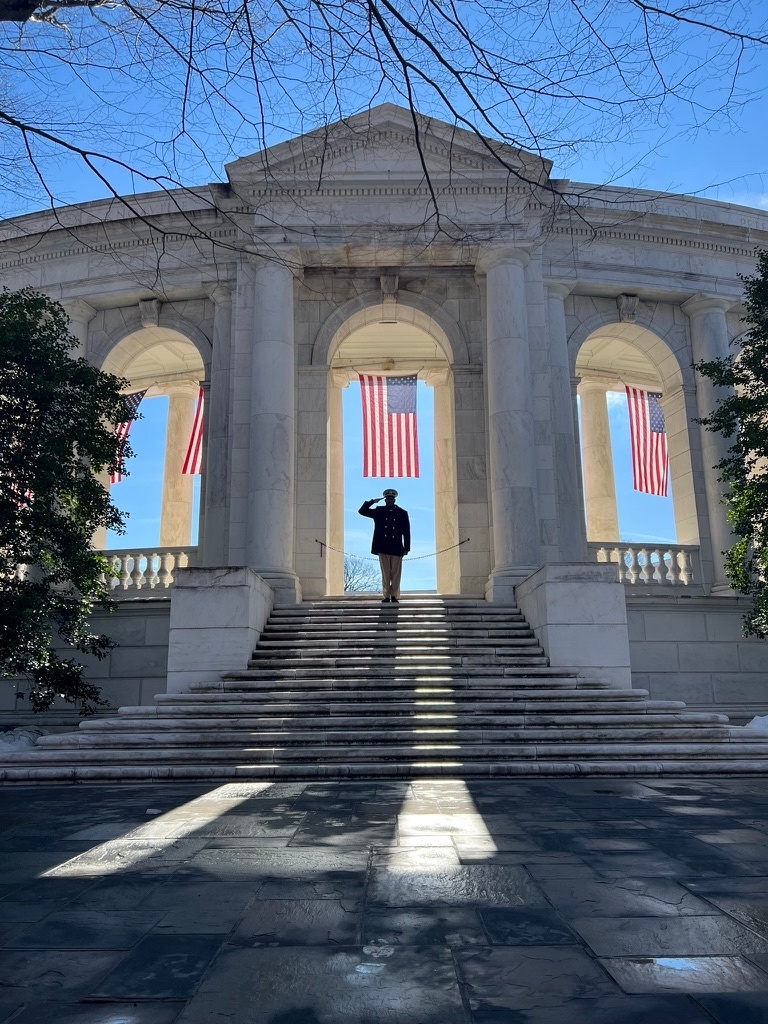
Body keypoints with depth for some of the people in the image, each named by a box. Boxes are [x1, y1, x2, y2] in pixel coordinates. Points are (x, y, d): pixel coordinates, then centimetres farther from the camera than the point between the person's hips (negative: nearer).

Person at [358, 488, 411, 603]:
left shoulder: (402, 513, 6)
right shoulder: (379, 512, 9)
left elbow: (406, 532, 4)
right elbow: (362, 511, 8)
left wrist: (406, 548, -1)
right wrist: (372, 501, -3)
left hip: (396, 549, -1)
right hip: (383, 548, 1)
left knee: (396, 574, 2)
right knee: (385, 574, 4)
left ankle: (394, 596, 8)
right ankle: (386, 597, 7)